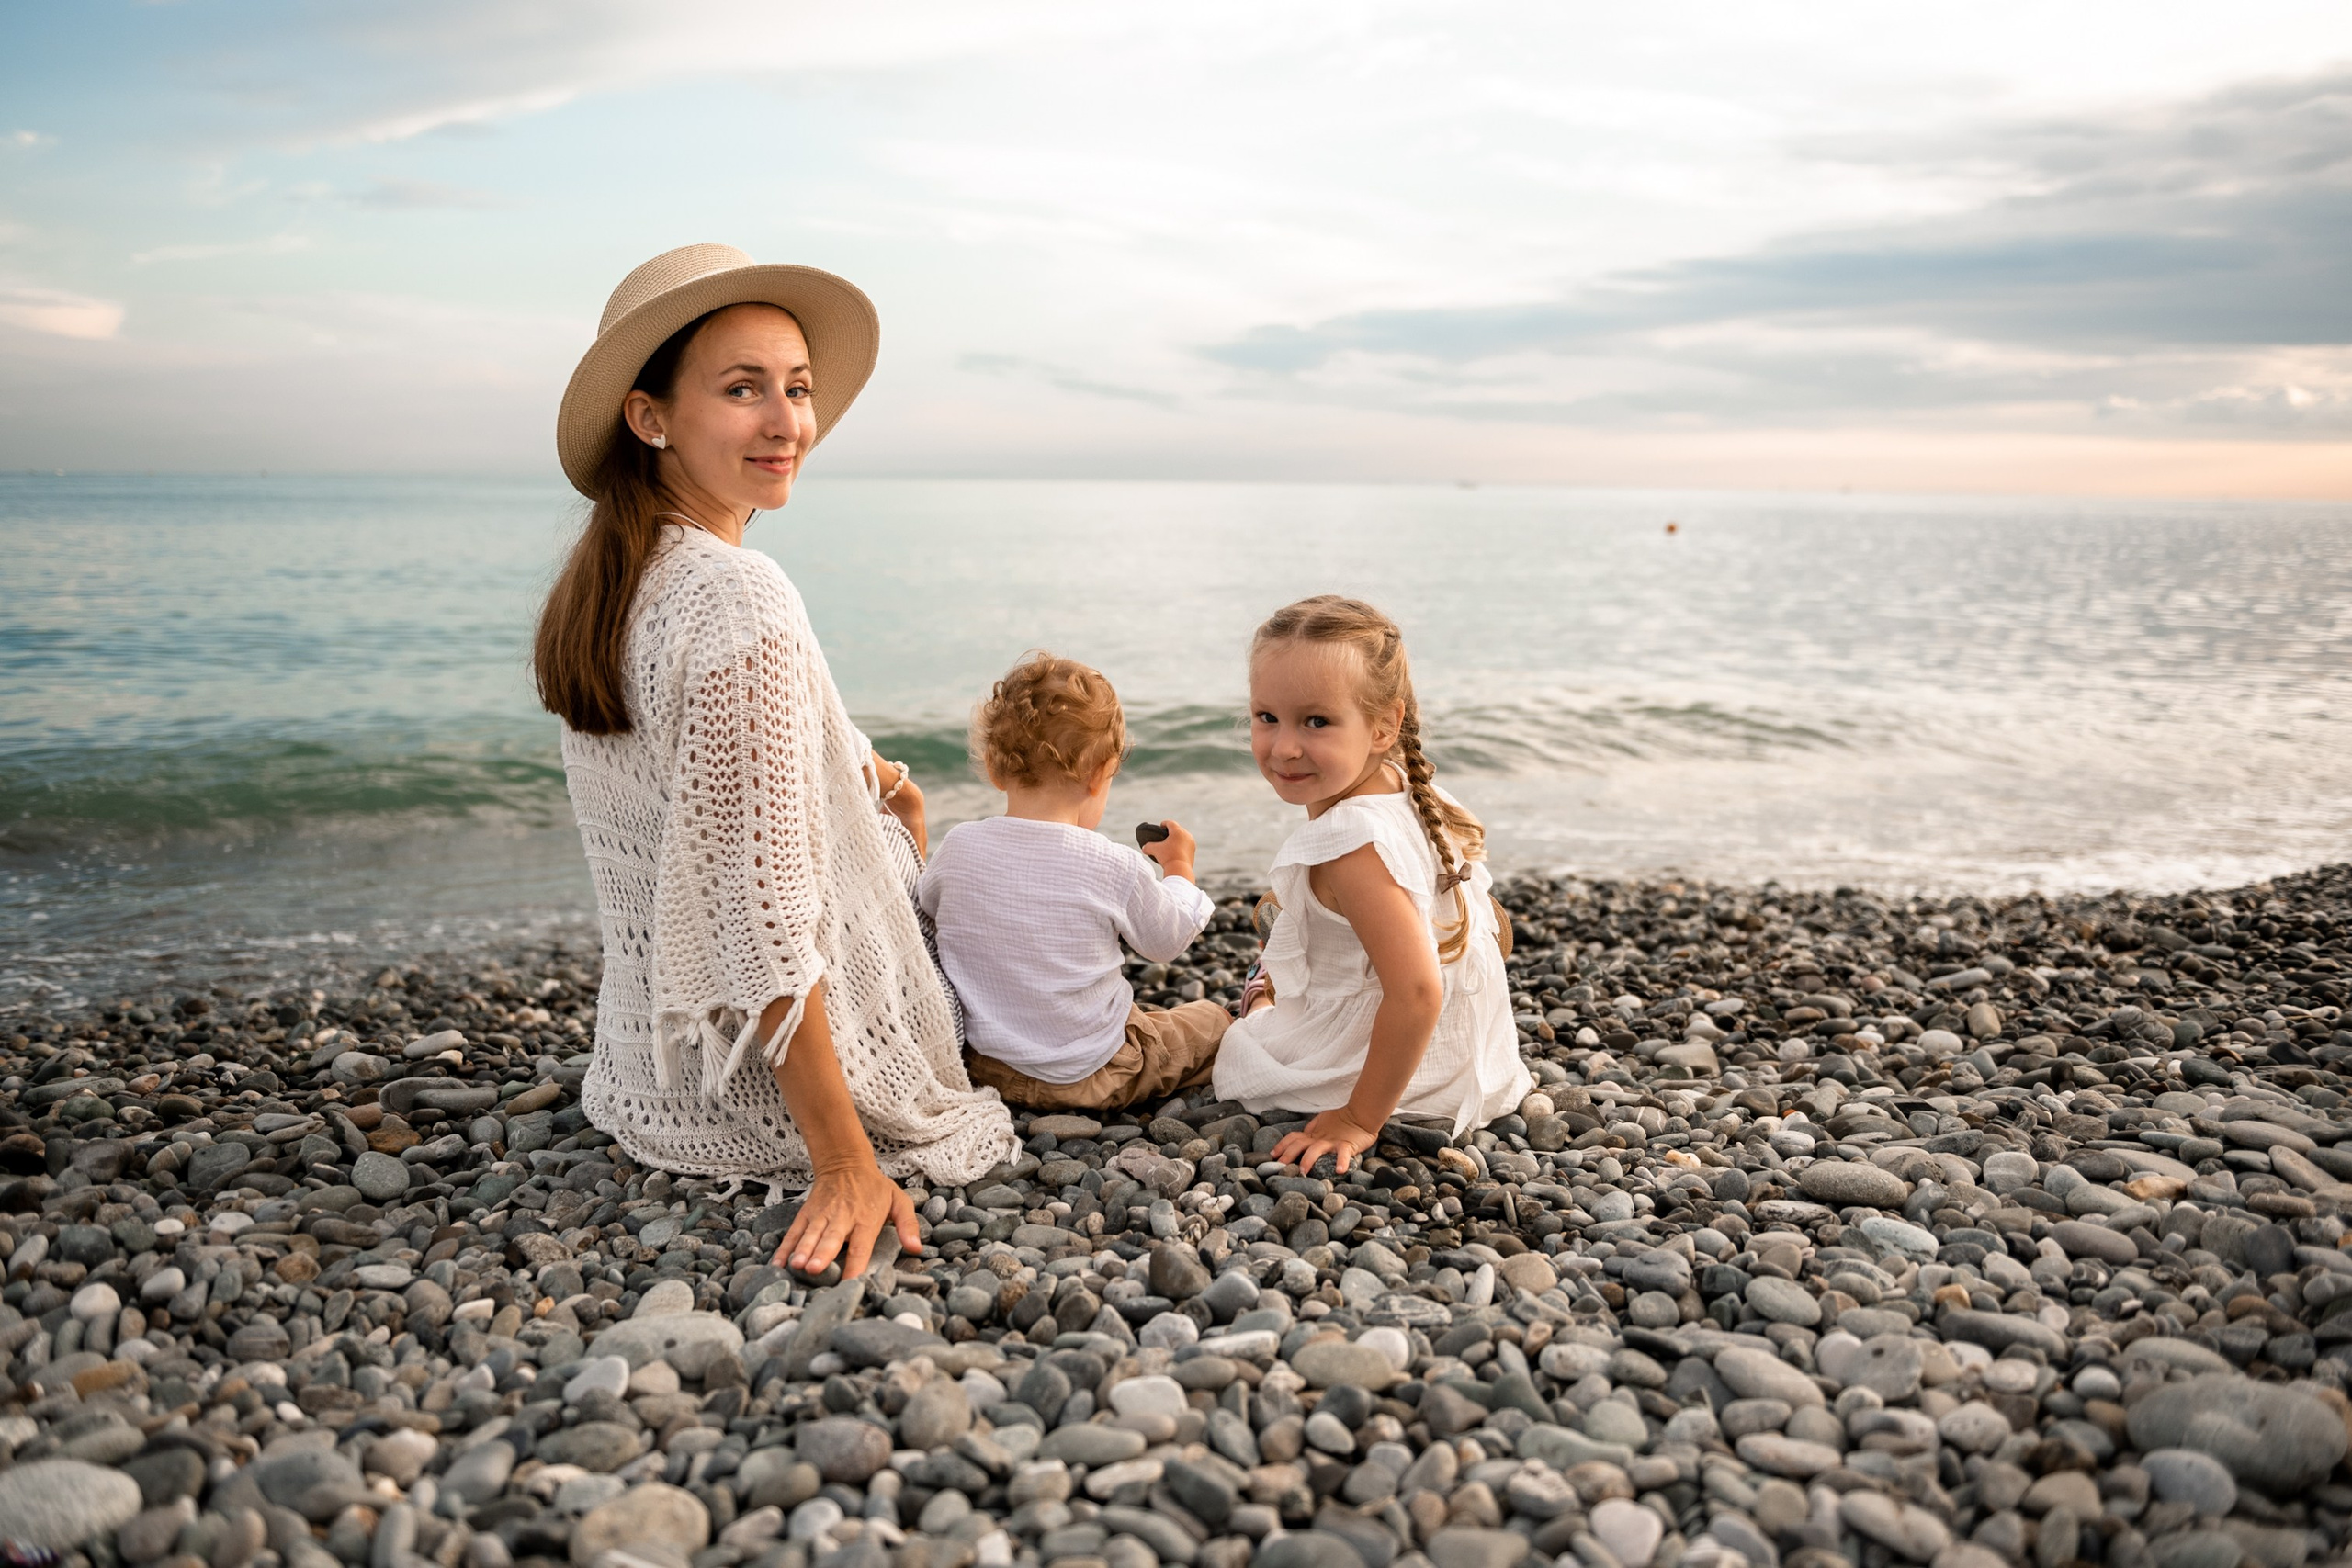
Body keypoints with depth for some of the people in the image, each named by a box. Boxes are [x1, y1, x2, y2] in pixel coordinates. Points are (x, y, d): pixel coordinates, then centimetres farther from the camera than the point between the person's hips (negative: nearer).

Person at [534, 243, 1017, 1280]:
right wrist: (846, 1164, -24)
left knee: (895, 798, 29)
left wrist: (851, 781, 8)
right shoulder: (740, 599, -26)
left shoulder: (600, 590, 2)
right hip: (769, 1089, -8)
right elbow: (762, 914, -28)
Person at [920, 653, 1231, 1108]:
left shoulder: (958, 848, -12)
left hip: (983, 1065, 4)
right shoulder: (1117, 868, -20)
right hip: (1086, 1078, -3)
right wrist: (1179, 867, 19)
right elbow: (1166, 941, 0)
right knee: (1213, 1021, 18)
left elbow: (921, 907, 11)